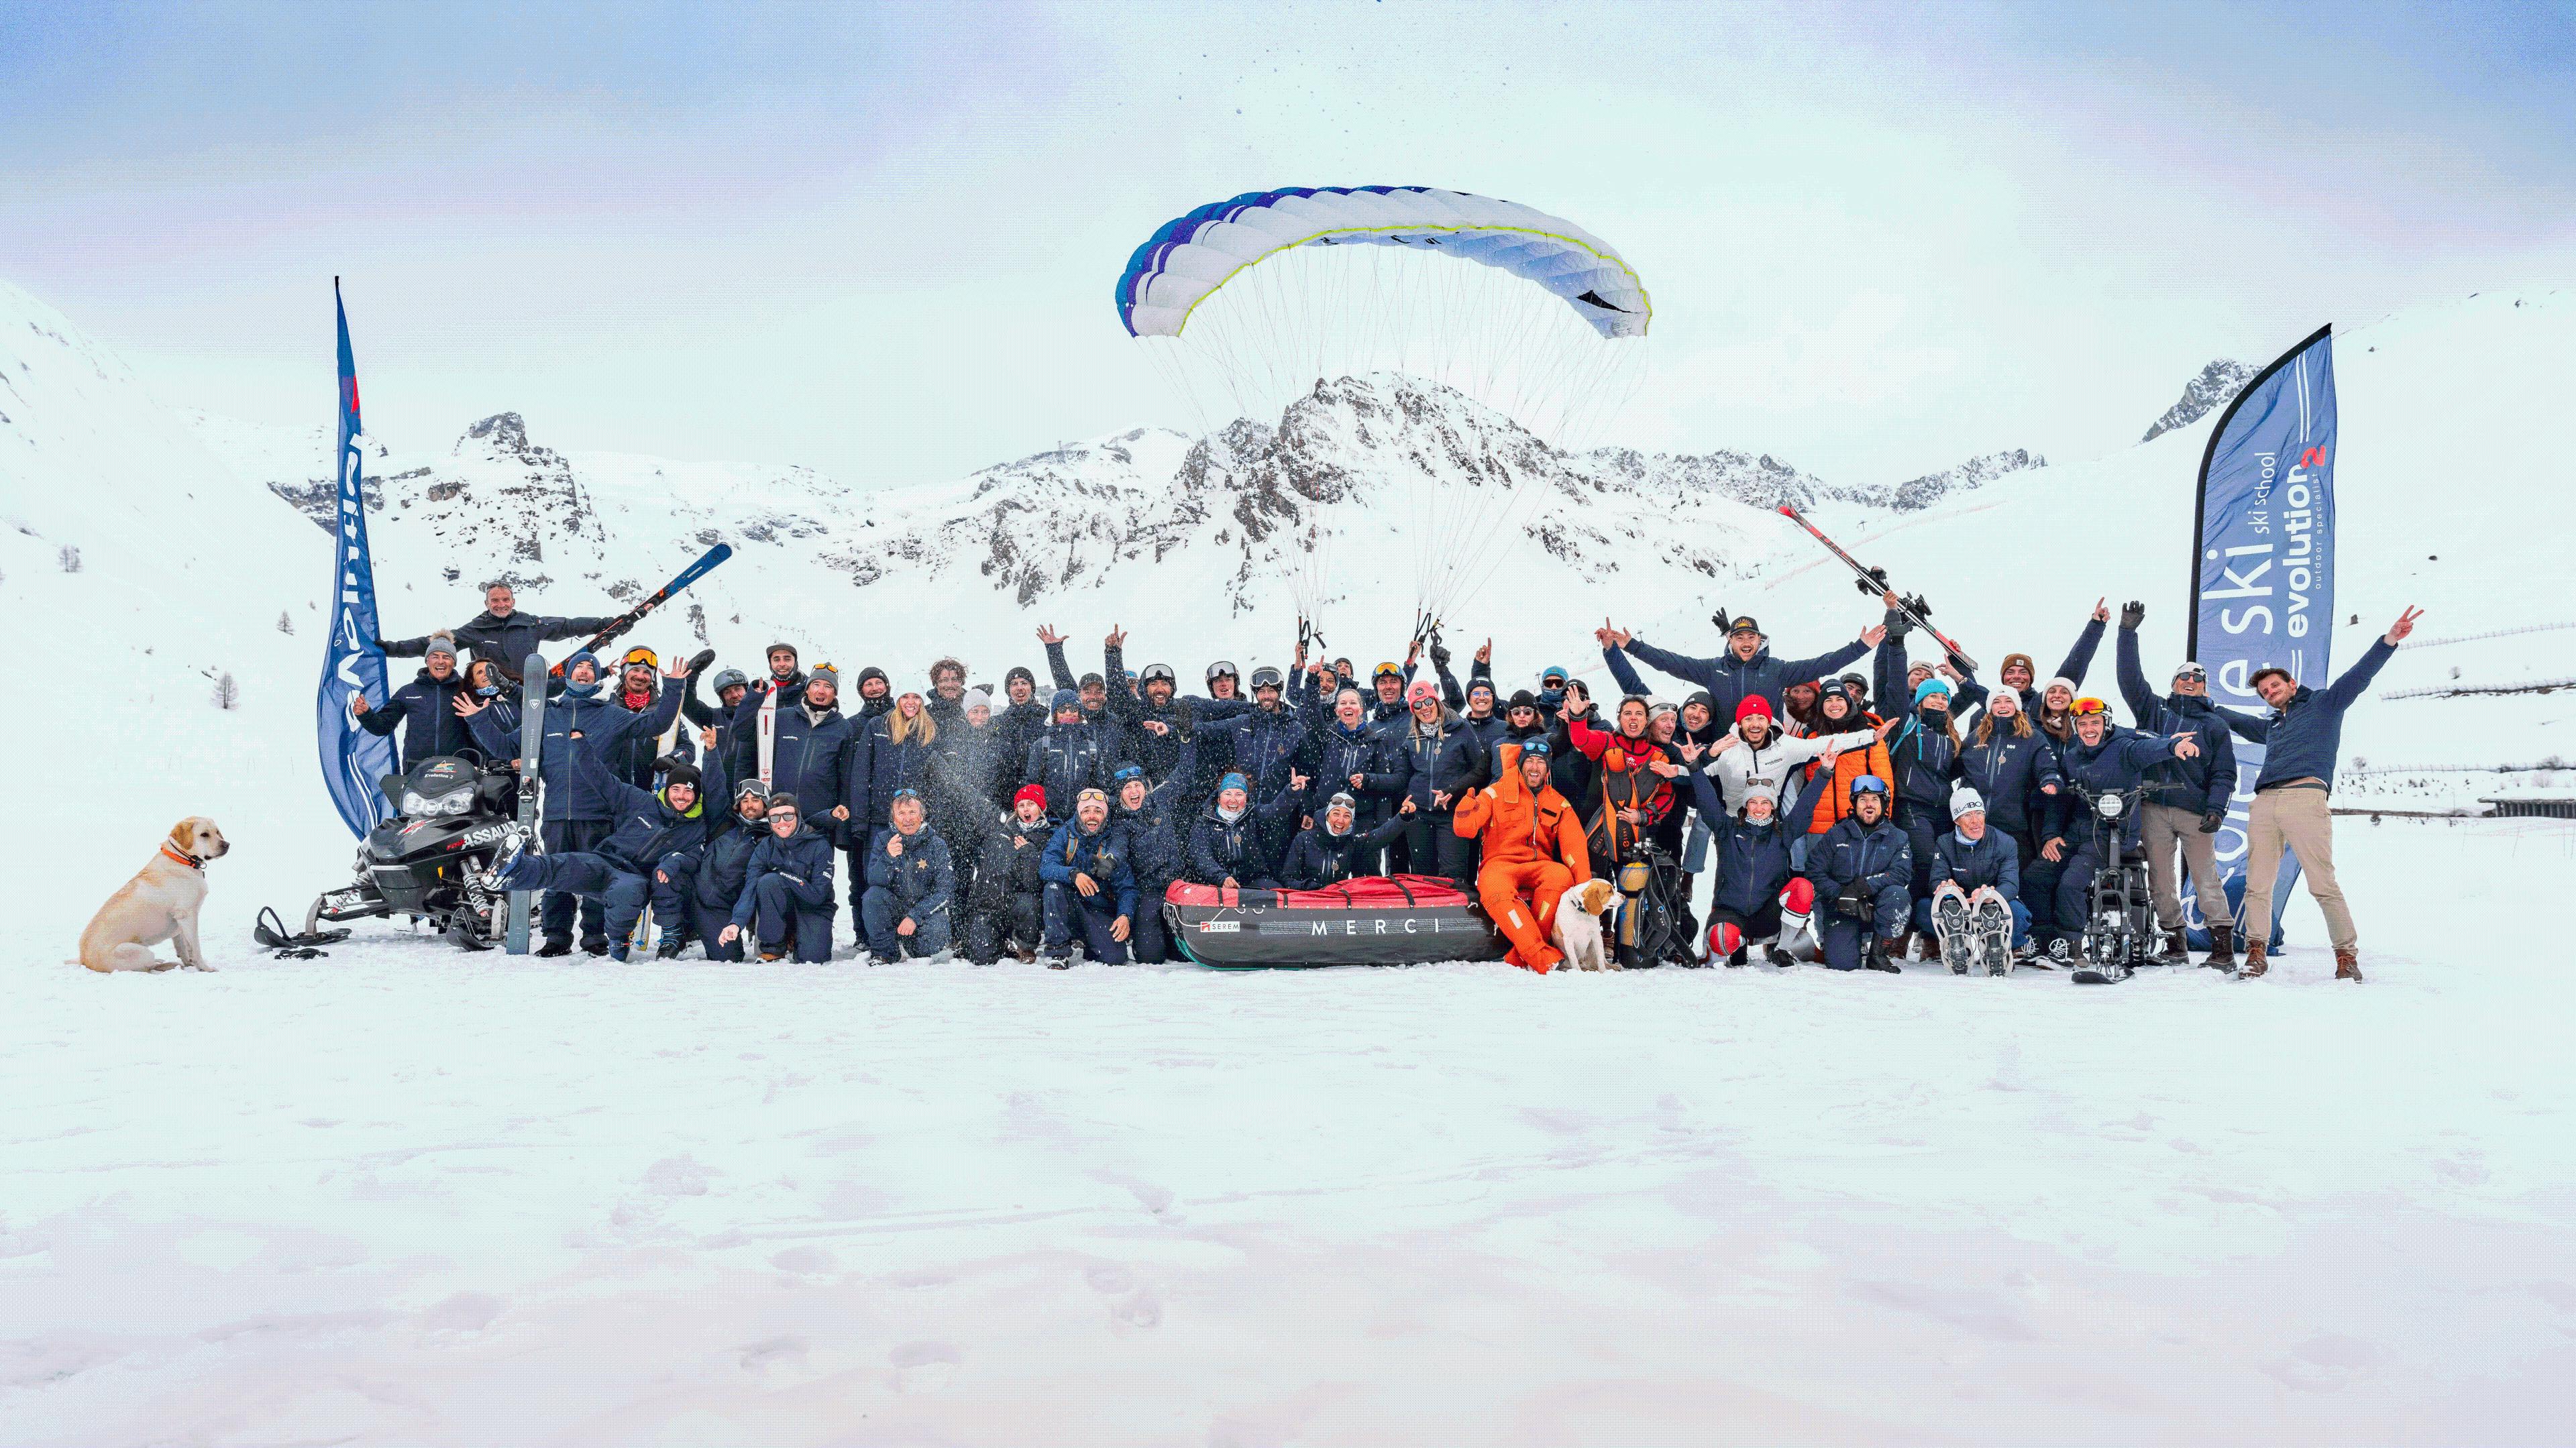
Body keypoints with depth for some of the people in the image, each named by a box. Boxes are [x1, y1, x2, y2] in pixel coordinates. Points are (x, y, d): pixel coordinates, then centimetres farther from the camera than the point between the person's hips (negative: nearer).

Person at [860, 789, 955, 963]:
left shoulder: (936, 845, -6)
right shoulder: (882, 840, -3)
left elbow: (946, 890, -12)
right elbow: (874, 881, -16)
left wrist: (915, 916, -23)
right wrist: (889, 857, -37)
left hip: (926, 909, -1)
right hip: (894, 907, 1)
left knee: (930, 946, -29)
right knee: (873, 895, -28)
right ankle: (884, 952, -11)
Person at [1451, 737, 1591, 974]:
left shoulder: (1558, 803, 12)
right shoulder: (1497, 792, 5)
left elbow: (1575, 845, 1)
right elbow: (1465, 829, -3)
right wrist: (1468, 805, -24)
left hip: (1539, 866, 2)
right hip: (1500, 864, -2)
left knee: (1562, 875, -32)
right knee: (1496, 891, -37)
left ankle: (1520, 957, -28)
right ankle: (1544, 958, -40)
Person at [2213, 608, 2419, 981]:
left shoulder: (2325, 704, 18)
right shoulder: (2270, 726, 33)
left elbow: (2358, 675, 6)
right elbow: (2237, 722, 51)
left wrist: (2389, 641, -6)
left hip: (2305, 797, -6)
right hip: (2264, 804, 6)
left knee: (2323, 883, -11)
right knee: (2257, 886, -2)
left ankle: (2346, 954, -5)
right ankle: (2257, 953, 1)